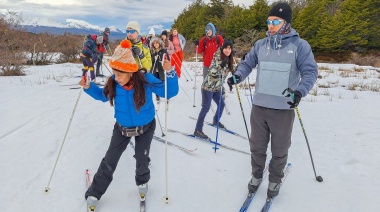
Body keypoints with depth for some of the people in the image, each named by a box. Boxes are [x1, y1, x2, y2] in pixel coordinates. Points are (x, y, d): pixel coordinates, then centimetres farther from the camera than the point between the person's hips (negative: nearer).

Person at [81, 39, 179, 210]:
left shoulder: (146, 80, -28)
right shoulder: (113, 84, -19)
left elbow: (169, 92, -22)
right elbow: (103, 95, 3)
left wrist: (170, 74, -38)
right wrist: (89, 87, -14)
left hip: (146, 127, -2)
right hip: (122, 128, 2)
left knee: (142, 159, 8)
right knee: (109, 161, 7)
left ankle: (142, 181, 44)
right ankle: (94, 193, 27)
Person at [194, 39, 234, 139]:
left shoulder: (228, 59, 6)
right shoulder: (217, 57, -18)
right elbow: (212, 72, -25)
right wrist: (221, 65, -36)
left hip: (217, 87, 8)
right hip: (208, 86, -8)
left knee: (221, 104, 18)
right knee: (206, 107, -8)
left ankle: (216, 121, 45)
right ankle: (198, 130, -1)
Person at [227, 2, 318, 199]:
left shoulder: (299, 45, -5)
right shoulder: (260, 44, 5)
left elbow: (310, 71, -7)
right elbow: (247, 63, 11)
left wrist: (299, 91, -26)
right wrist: (237, 76, -11)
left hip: (283, 109, -3)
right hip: (259, 106, 3)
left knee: (279, 149, 13)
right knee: (257, 146, 16)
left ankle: (275, 180, 36)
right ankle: (256, 175, 38)